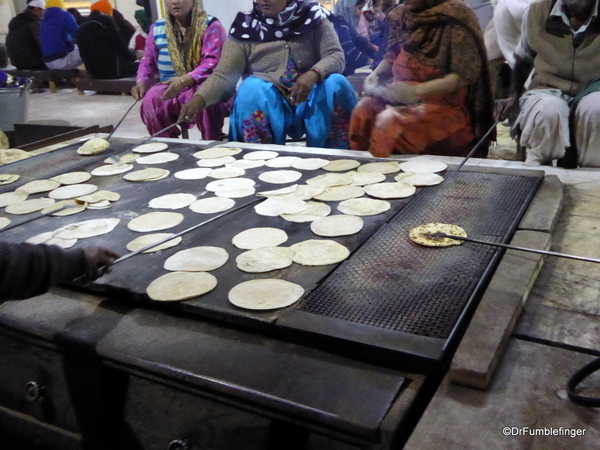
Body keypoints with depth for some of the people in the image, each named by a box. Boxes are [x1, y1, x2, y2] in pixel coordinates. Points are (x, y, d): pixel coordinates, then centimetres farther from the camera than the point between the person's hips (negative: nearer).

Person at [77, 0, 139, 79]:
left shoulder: (82, 28, 15)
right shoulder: (106, 20, -6)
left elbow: (84, 54, 17)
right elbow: (120, 46, -9)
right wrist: (133, 55, 10)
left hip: (94, 72, 8)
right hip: (112, 68, -8)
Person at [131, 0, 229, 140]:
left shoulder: (210, 25, -3)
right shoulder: (157, 28, 11)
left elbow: (212, 62, -16)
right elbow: (148, 62, 17)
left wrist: (184, 80, -31)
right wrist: (142, 82, -6)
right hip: (170, 89, 3)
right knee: (151, 100, -29)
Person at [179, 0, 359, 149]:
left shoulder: (313, 17, -2)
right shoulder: (245, 26, -3)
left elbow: (336, 56, -8)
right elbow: (224, 74, -8)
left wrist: (313, 75, -30)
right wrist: (199, 99, -27)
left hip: (310, 98, 1)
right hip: (266, 102, 0)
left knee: (336, 83, -27)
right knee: (251, 88, -31)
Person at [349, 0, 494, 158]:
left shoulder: (455, 18, -12)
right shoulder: (400, 16, 4)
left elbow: (462, 76, -17)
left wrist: (417, 90, -30)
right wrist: (375, 75, -4)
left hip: (443, 102, -5)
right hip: (402, 96, 6)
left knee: (391, 121, -30)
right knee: (364, 111, -21)